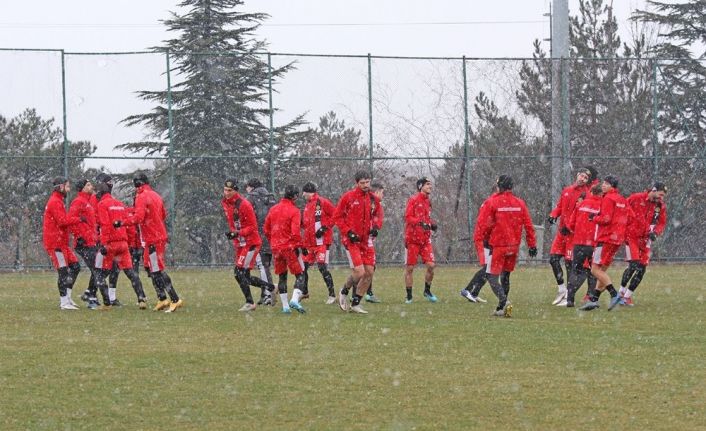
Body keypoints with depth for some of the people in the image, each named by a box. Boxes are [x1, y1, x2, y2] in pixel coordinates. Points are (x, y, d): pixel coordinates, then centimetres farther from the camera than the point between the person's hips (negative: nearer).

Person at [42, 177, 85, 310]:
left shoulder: (58, 202, 20)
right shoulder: (55, 202, -14)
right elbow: (62, 220, -23)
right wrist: (79, 219, -17)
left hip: (61, 243, 11)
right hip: (55, 244, -11)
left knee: (74, 266, 12)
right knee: (63, 271, -9)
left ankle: (66, 297, 14)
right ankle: (64, 302, -7)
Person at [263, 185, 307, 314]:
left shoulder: (273, 209, 8)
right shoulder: (294, 211, -11)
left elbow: (266, 229, 13)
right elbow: (295, 232, -19)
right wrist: (299, 246, -8)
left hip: (276, 247, 6)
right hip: (290, 247, -6)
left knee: (281, 276, 15)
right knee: (300, 274, 2)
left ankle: (285, 306, 14)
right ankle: (295, 299, -19)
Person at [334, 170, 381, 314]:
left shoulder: (373, 199, 7)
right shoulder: (348, 197, -8)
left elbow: (377, 215, 23)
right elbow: (337, 216, -4)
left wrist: (375, 227, 2)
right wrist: (348, 232, -13)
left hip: (366, 240, 6)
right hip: (351, 240, -6)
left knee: (369, 272, 2)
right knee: (359, 272, -15)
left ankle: (355, 304, 16)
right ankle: (344, 292, 15)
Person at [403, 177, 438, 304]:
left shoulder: (427, 202, 14)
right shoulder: (413, 200, -8)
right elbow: (408, 217, -16)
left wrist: (432, 224, 2)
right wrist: (420, 222, -30)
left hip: (425, 239, 6)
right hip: (412, 239, -6)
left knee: (431, 265, -5)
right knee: (409, 268, 1)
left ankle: (427, 291, 15)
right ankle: (409, 296, 9)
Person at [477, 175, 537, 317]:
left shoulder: (492, 202, -8)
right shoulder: (519, 203, 5)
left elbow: (484, 225, -6)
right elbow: (528, 225, 5)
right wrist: (532, 245, 11)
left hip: (498, 246, -5)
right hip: (514, 246, 5)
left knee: (492, 276, -2)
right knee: (505, 275, 17)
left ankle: (503, 301, -25)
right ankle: (501, 308, 19)